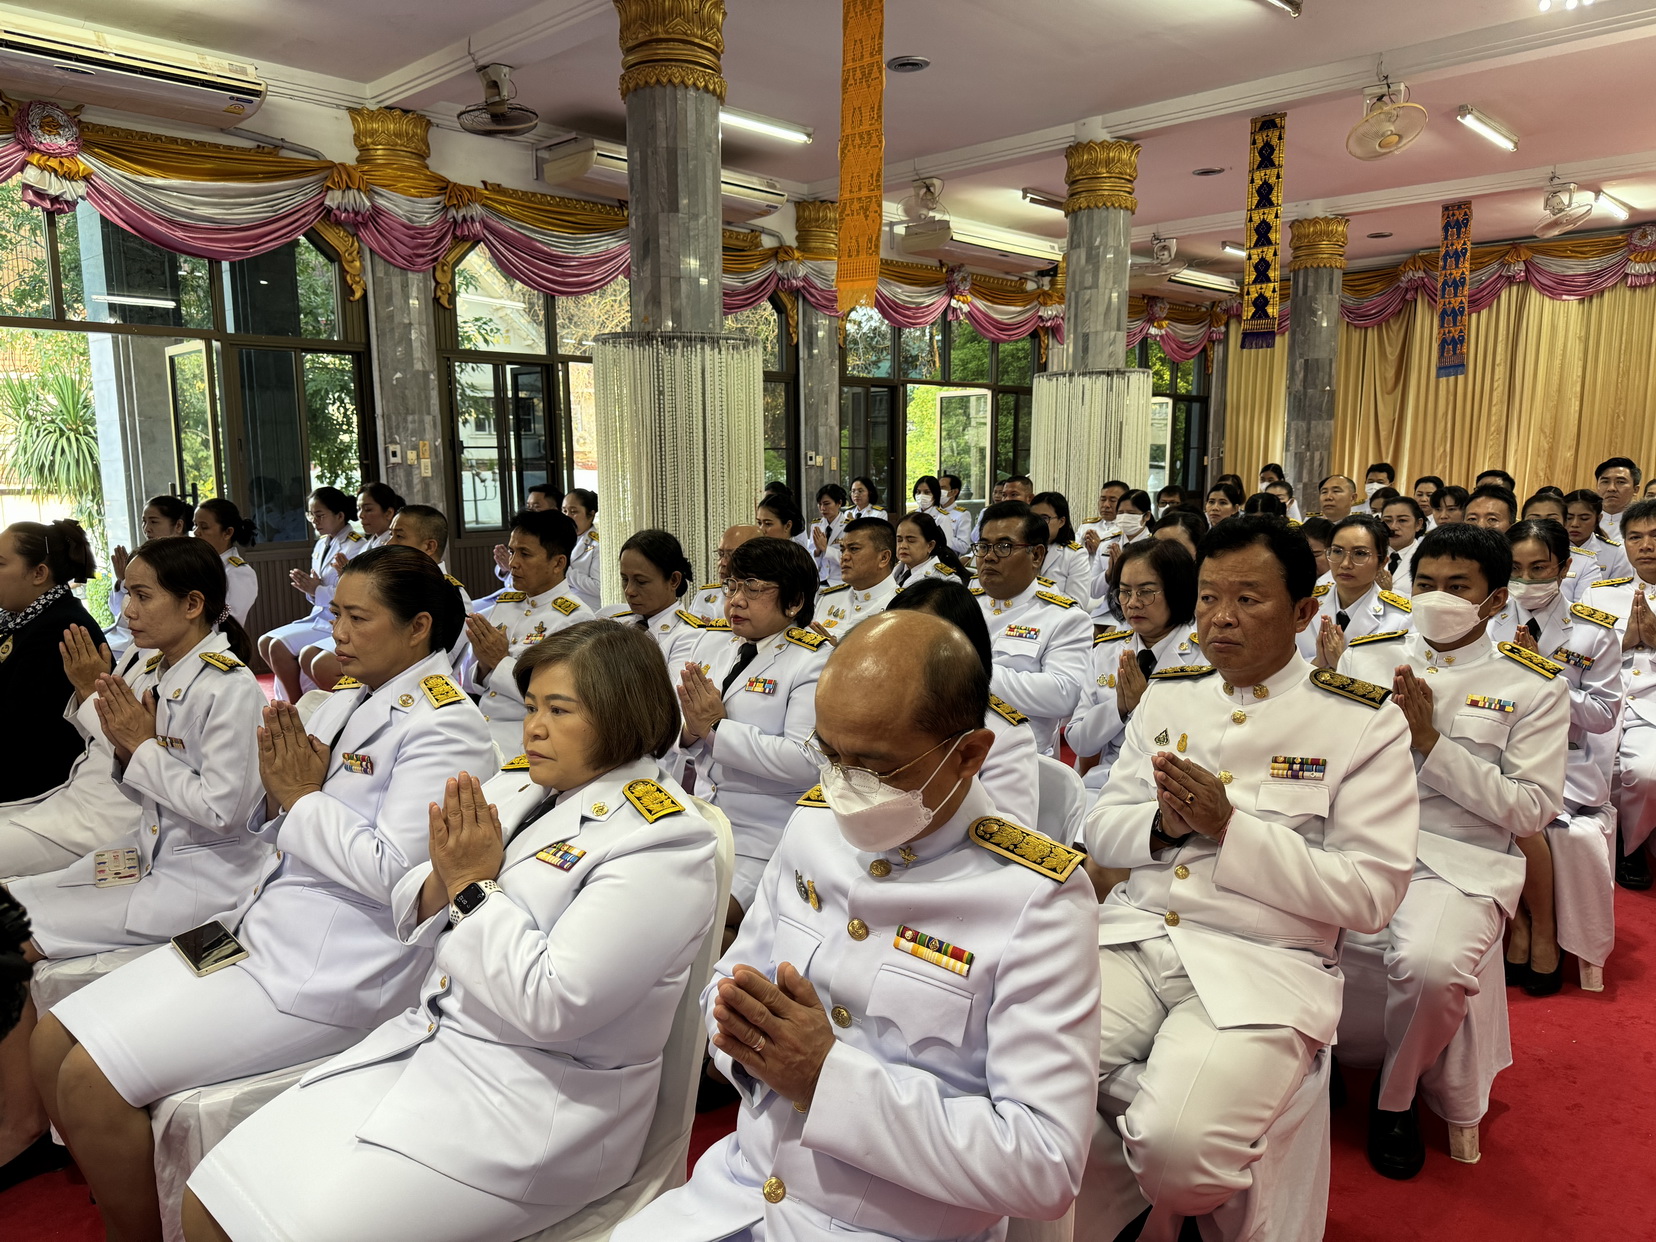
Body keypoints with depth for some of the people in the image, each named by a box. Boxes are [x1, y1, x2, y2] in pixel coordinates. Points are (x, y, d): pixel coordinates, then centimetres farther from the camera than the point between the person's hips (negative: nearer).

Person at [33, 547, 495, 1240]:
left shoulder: (441, 726, -15)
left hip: (340, 972, -9)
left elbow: (394, 872, -23)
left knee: (91, 1081, -12)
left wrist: (304, 797, -12)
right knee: (52, 1045, 7)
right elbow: (282, 834, 17)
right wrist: (279, 786, -4)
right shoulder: (344, 701, 12)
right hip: (266, 932, 9)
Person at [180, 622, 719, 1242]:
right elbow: (411, 917, 10)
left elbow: (551, 1005, -23)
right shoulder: (518, 784, 5)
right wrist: (445, 878, -11)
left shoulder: (661, 840, -17)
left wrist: (476, 886, -15)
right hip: (425, 1040, 7)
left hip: (535, 1097, -7)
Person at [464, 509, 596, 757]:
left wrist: (501, 661, -13)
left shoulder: (575, 618, -7)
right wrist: (484, 665, -5)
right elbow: (470, 683, 17)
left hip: (524, 735, -6)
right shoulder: (503, 603, 13)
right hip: (476, 727, 6)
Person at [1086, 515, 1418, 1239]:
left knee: (1177, 1146, -29)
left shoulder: (1365, 723, -1)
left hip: (1265, 966, -4)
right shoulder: (1166, 695, 13)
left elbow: (1370, 894, -6)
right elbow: (1101, 830, 14)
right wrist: (1164, 825, -9)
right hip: (1136, 936, 4)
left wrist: (1231, 827, -15)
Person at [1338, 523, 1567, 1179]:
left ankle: (1396, 1097, 1)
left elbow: (1533, 809, -1)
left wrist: (1431, 741, -9)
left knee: (1430, 965, -34)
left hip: (1461, 860, -2)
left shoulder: (1534, 685, 6)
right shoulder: (1365, 656, 13)